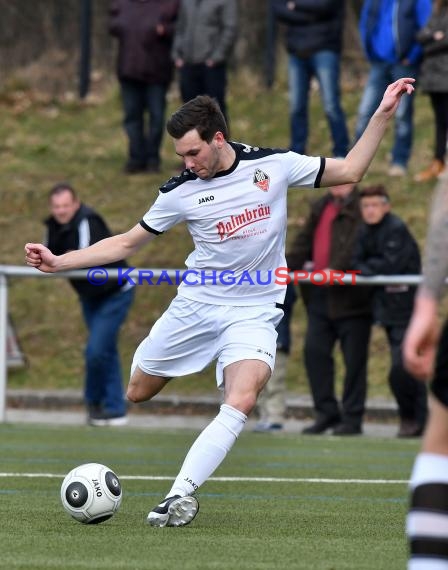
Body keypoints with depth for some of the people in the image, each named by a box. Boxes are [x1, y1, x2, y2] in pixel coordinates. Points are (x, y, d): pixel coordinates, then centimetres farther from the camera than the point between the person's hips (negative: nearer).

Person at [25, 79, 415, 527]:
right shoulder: (181, 192, -4)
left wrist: (383, 114, -3)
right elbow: (125, 243, 5)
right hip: (195, 305, 2)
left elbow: (349, 171, 6)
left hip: (253, 315, -2)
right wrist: (58, 262, -5)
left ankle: (181, 493, -30)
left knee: (242, 399, -27)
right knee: (135, 395, 3)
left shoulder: (274, 165, -6)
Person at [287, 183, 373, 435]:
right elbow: (304, 242, 18)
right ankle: (326, 413, 12)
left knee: (354, 358, -1)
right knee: (314, 350, 3)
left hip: (350, 294, -8)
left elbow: (356, 245, -20)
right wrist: (288, 266, 4)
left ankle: (352, 418, 6)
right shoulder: (321, 207, 18)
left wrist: (336, 269, -30)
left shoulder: (359, 208, -8)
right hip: (321, 295, 8)